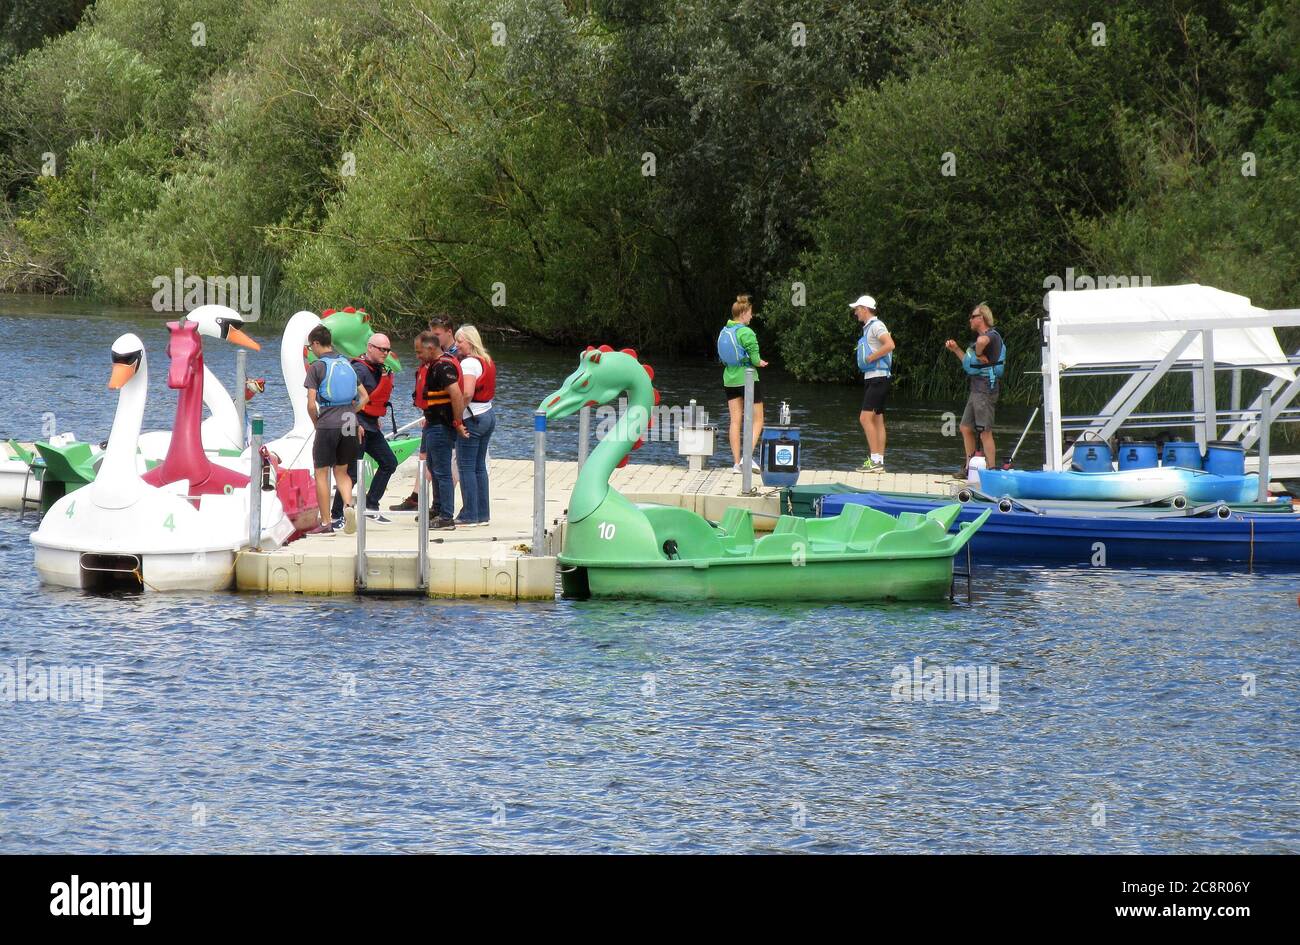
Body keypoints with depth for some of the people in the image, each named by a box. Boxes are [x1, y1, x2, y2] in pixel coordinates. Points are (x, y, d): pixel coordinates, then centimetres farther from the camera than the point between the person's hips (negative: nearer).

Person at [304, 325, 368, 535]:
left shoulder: (317, 367, -5)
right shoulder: (346, 365, 12)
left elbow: (311, 404, -10)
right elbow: (364, 397, 14)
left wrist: (316, 423, 6)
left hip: (327, 425, -5)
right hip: (348, 425, 5)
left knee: (321, 473, 5)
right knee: (341, 471, 17)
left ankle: (325, 523, 4)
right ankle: (348, 505, -11)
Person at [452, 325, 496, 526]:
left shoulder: (468, 363, -15)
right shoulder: (487, 361, 14)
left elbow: (467, 394, -25)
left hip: (472, 419, -9)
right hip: (488, 415, 9)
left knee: (466, 467, -5)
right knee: (480, 466, 13)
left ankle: (469, 515, -5)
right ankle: (482, 514, 14)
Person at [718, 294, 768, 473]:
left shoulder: (724, 332, 6)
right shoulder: (746, 333, -16)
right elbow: (755, 359, -19)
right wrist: (760, 363, 6)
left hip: (729, 380, 6)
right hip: (747, 378, -6)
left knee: (735, 421, 7)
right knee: (757, 420, 5)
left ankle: (736, 462, 5)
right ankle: (748, 456, -9)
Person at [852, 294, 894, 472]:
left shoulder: (876, 325, -11)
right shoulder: (868, 328, 19)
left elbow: (889, 345, -26)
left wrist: (870, 357, -19)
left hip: (878, 377, -11)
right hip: (870, 377, 11)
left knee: (865, 418, -16)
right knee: (877, 420, 8)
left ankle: (875, 460, -19)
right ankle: (879, 461, 9)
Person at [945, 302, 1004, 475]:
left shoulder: (991, 335, -12)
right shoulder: (983, 336, 21)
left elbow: (982, 341, -40)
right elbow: (969, 364, 27)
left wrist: (979, 354, -23)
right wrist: (956, 349, 23)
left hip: (985, 390, -11)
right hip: (976, 390, 11)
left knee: (985, 432, -9)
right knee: (966, 428, 15)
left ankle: (991, 471, -8)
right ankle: (969, 469, 21)